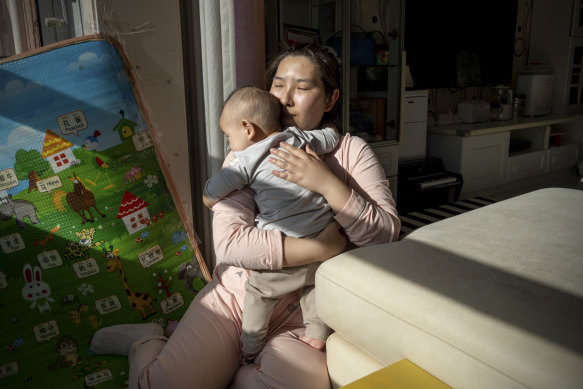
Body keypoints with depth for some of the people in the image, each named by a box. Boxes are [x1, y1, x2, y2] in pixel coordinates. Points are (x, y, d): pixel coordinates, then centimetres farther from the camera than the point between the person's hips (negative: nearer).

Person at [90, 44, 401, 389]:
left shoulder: (351, 152, 1)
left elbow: (387, 235, -10)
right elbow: (229, 243, -15)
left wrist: (327, 183, -23)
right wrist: (322, 247, -19)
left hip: (301, 315, 1)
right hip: (235, 295, 0)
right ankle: (148, 341, 21)